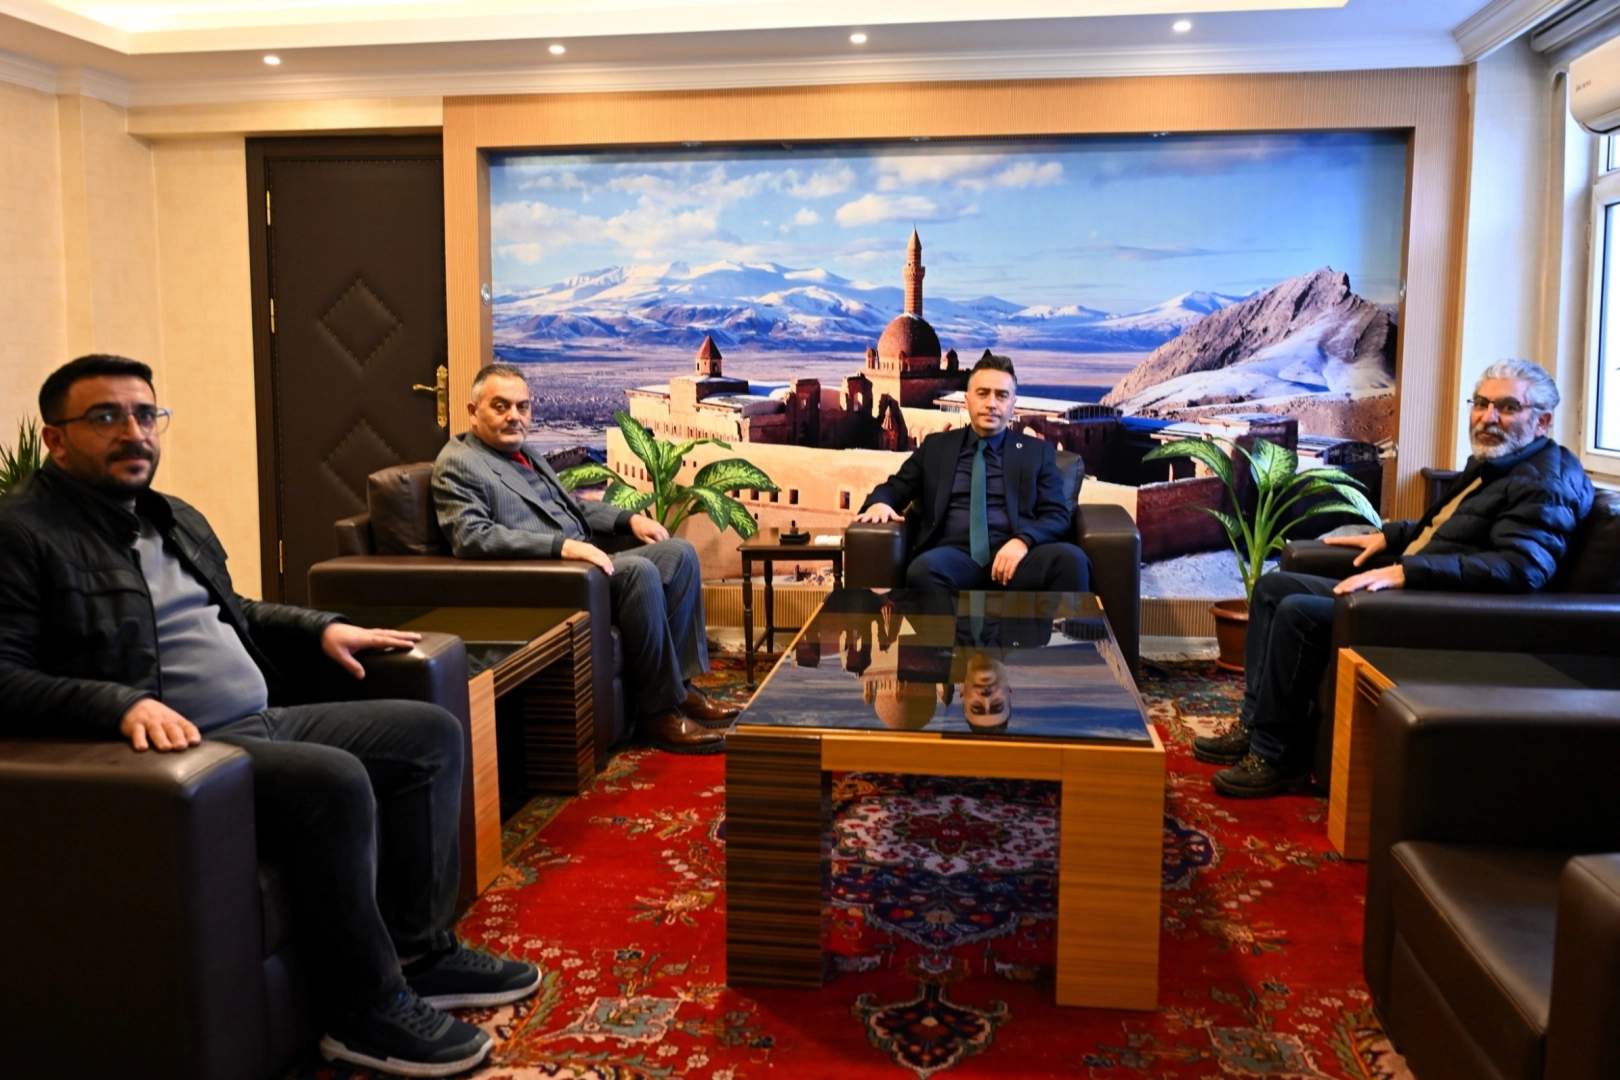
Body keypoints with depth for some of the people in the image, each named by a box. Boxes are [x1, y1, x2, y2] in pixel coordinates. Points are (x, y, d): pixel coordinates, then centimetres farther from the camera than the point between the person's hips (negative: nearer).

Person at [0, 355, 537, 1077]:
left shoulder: (176, 519, 19)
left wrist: (321, 628, 19)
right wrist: (122, 704, -32)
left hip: (265, 723, 10)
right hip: (181, 749, -9)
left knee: (431, 733, 4)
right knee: (335, 779, -32)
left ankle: (420, 949, 5)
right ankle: (367, 1006, -14)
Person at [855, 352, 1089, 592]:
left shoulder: (1037, 451, 18)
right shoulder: (936, 446, 22)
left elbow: (1058, 515, 10)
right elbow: (895, 487, 24)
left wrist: (1022, 540, -13)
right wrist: (879, 502, -3)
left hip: (1014, 555, 0)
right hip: (955, 556, 0)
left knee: (1071, 559, -34)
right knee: (923, 569, -37)